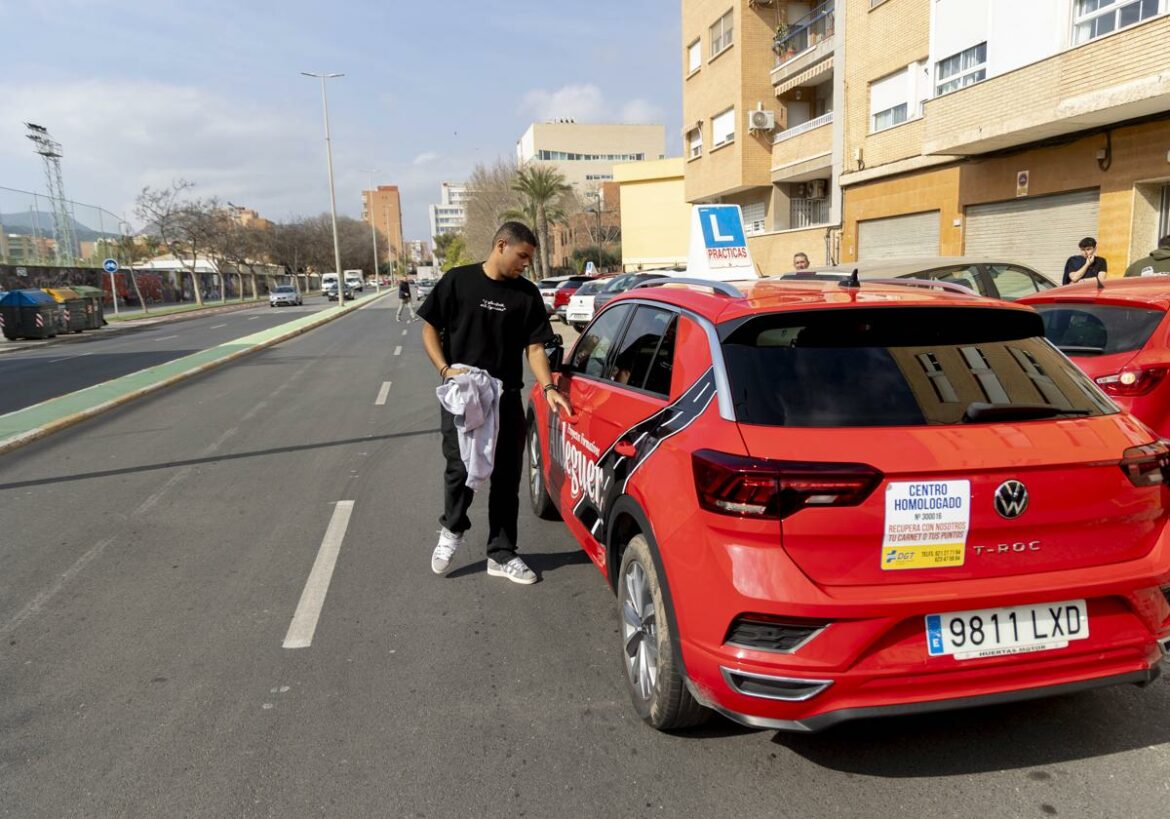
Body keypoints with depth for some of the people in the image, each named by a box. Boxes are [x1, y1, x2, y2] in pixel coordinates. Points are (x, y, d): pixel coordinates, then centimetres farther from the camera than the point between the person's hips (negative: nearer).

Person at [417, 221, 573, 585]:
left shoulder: (527, 294, 2)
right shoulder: (457, 281, -3)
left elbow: (535, 346, 1)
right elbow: (430, 328, 2)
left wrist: (548, 387, -14)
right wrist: (445, 369, -12)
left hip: (507, 398, 3)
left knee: (507, 476, 5)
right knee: (460, 469, -4)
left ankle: (501, 554, 18)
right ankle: (452, 530, 27)